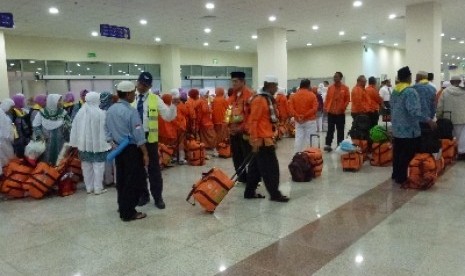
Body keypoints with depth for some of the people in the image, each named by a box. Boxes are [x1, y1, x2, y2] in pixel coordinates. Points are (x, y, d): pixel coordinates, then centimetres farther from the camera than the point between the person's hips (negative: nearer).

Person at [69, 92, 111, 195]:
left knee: (87, 166, 13)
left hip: (83, 143, 5)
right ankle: (98, 188, 6)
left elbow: (75, 129, 5)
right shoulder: (100, 113, -15)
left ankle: (89, 187, 21)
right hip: (97, 143, -5)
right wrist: (107, 142, -5)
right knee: (98, 166, 3)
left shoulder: (80, 113, 1)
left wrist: (77, 143, 11)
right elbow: (104, 129, -12)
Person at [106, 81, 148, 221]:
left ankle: (123, 209, 27)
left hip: (118, 149, 8)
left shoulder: (110, 110, 6)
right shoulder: (131, 111, -18)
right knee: (134, 181, 2)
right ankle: (129, 213, 6)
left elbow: (108, 132, 12)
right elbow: (139, 135, -19)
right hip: (132, 150, -8)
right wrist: (145, 153, -13)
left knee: (121, 180, 16)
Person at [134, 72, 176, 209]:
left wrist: (173, 105, -18)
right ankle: (143, 195, 29)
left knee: (154, 168, 6)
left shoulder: (155, 99, 0)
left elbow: (168, 117, -5)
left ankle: (158, 197, 19)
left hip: (150, 138, -1)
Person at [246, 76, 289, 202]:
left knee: (256, 167, 13)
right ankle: (275, 194, 7)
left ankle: (249, 192, 21)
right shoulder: (259, 100, -15)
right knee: (271, 167, -3)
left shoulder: (268, 99, 15)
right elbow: (253, 121, -19)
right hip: (262, 140, -10)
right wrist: (255, 140, -21)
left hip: (266, 138, 10)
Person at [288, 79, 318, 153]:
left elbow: (290, 108, -5)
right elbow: (315, 108, -15)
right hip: (310, 121, -3)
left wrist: (297, 116, -12)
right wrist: (305, 115, -15)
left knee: (298, 139, 8)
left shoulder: (294, 95, 4)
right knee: (309, 139, 3)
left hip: (298, 121, 3)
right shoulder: (312, 95, -5)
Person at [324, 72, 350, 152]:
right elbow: (327, 98, 9)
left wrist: (343, 108, -12)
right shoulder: (330, 88, 6)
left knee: (340, 130, 6)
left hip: (340, 113, -2)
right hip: (330, 112, 2)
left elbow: (347, 99, -2)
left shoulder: (345, 88, -2)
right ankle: (328, 145, 9)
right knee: (330, 129, 5)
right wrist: (326, 107, -2)